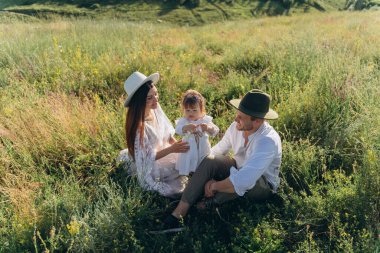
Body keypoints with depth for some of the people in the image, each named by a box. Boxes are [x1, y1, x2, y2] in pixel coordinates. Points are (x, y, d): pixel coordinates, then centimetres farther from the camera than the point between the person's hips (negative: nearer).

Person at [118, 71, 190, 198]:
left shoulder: (156, 108, -13)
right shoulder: (138, 126, -33)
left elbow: (167, 133, 3)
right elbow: (147, 157, -25)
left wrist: (177, 145, -10)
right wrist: (172, 149, -30)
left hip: (163, 152, 7)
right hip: (151, 167, -7)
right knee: (177, 189, -15)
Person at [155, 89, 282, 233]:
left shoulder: (268, 141, -35)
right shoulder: (236, 127, -16)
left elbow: (242, 181, -44)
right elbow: (217, 151, -2)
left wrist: (214, 186, -29)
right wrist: (209, 178, -13)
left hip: (264, 184, -5)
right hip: (239, 168, 6)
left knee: (242, 181, -40)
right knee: (209, 162, -22)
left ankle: (213, 201, -7)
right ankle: (178, 214, -23)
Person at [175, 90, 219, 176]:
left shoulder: (205, 120, -8)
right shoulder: (183, 121, -12)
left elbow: (215, 131, -18)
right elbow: (178, 130, -32)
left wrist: (207, 128, -41)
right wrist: (186, 127, -53)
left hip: (203, 152, 2)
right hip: (188, 153, -1)